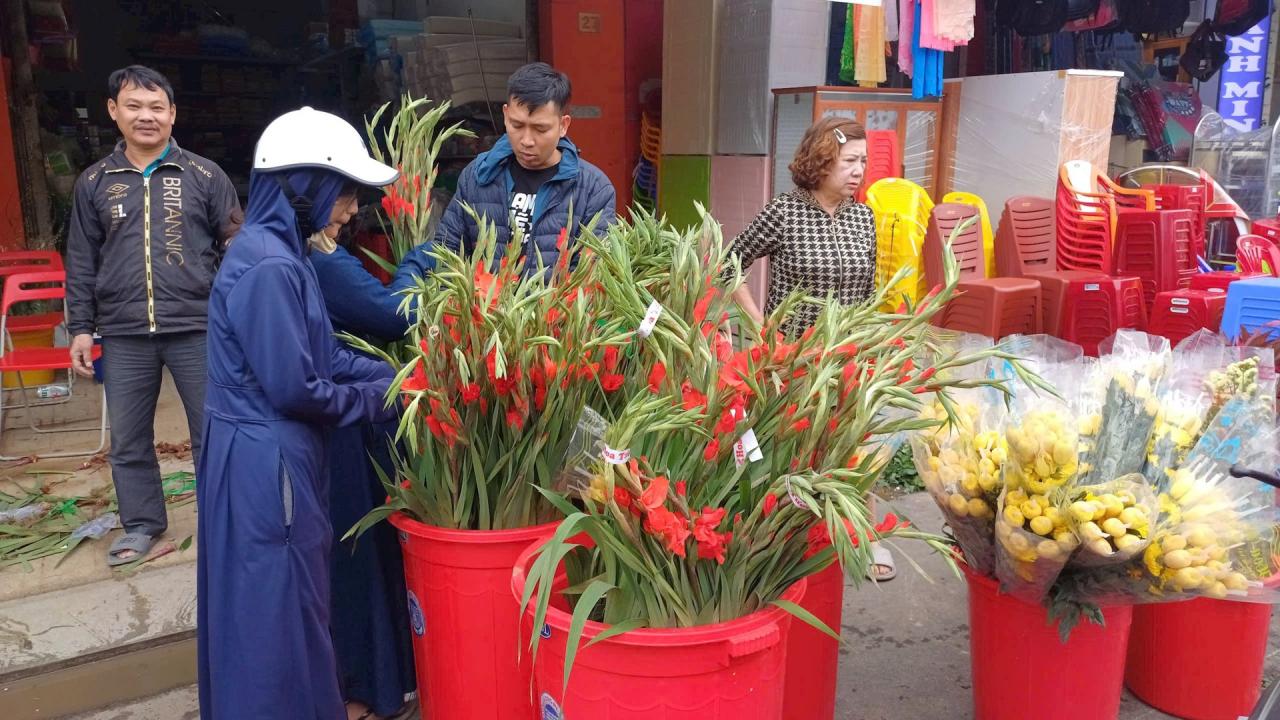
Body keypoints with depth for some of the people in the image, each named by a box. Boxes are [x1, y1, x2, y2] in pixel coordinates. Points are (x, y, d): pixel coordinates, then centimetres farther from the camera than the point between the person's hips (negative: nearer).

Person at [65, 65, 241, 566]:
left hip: (197, 328, -2)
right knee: (128, 440, 11)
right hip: (123, 335, 3)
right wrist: (80, 328, 6)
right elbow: (81, 261, 11)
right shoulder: (94, 182, 9)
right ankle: (142, 524, 28)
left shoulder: (204, 175, 2)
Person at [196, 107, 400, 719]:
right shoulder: (269, 266, -22)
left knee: (287, 602, 22)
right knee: (277, 607, 5)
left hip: (266, 450, 10)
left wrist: (394, 376, 2)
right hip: (266, 459, -10)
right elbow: (295, 388, -22)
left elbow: (321, 353, 11)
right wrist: (377, 399, -8)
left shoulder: (273, 250, 9)